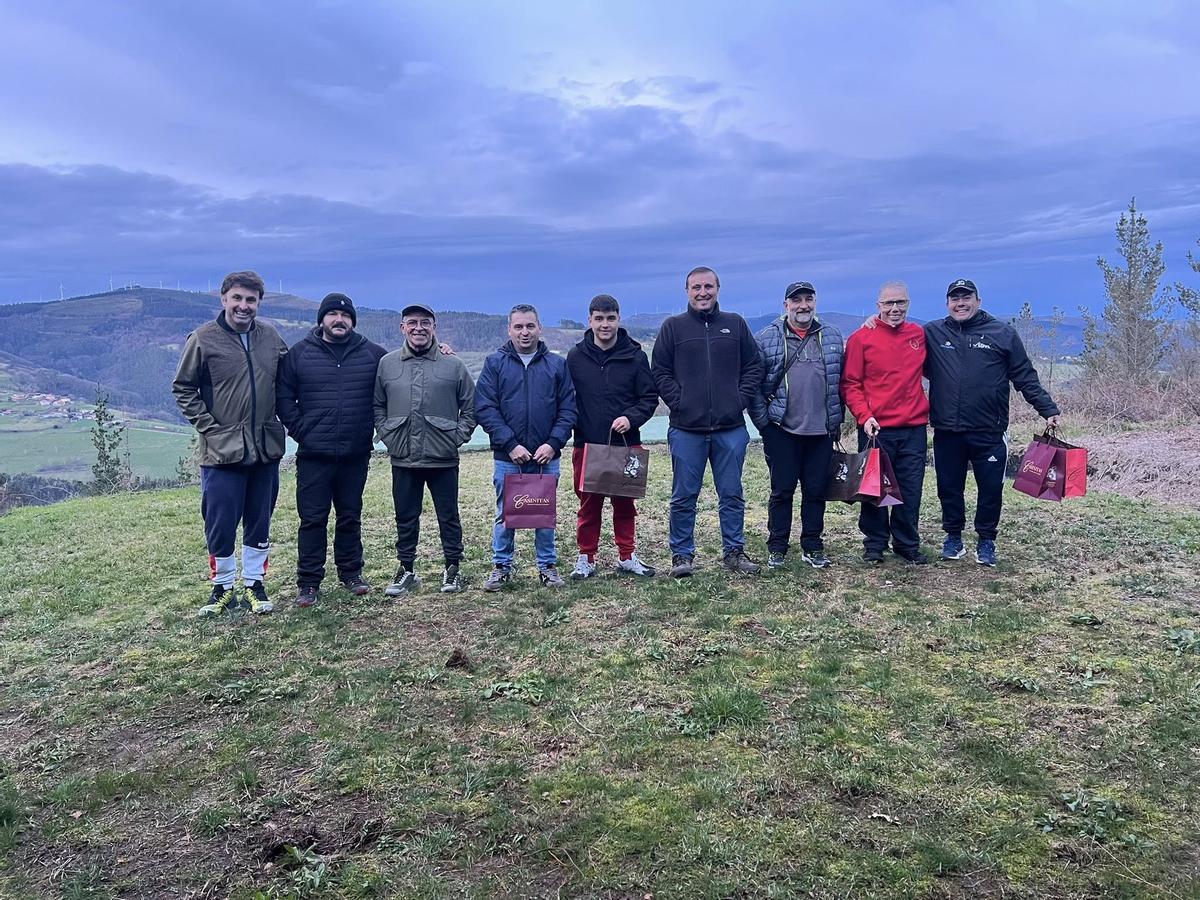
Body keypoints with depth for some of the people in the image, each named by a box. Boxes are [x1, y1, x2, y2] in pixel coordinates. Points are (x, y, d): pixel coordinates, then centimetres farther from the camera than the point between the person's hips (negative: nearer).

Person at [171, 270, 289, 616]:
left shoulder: (270, 336, 5)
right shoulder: (203, 338, -6)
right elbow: (183, 388, 0)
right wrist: (209, 428, -7)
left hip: (266, 448, 4)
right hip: (222, 451, -3)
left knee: (259, 524, 11)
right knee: (220, 525, 2)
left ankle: (254, 585, 24)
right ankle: (223, 588, 19)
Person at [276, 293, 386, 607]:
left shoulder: (373, 354, 4)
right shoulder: (299, 353, 1)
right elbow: (283, 396, 2)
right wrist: (300, 430, -5)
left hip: (356, 454, 2)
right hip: (314, 454, -1)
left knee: (350, 517, 12)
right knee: (312, 519, 1)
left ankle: (351, 572, 25)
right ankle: (308, 582, 9)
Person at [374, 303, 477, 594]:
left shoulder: (453, 365, 0)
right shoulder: (387, 364, 5)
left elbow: (470, 408, 6)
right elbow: (378, 406, 14)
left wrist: (457, 437, -2)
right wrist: (387, 434, 2)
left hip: (443, 460, -2)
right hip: (403, 460, 2)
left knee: (448, 516, 8)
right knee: (405, 518, 11)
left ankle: (452, 568, 22)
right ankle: (406, 570, 24)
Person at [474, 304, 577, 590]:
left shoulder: (557, 364, 6)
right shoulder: (495, 363, 3)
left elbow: (568, 408, 3)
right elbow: (484, 408, -5)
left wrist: (553, 443, -11)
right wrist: (511, 445, -13)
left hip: (546, 457, 1)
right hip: (507, 458, -1)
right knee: (505, 515, 8)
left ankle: (548, 566, 23)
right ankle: (501, 567, 22)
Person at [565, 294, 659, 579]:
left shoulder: (635, 356, 0)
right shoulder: (576, 357, 2)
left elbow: (650, 397, 2)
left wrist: (630, 417, -14)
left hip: (626, 444, 0)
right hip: (587, 445, 0)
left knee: (625, 503, 11)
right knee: (589, 505, 7)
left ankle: (627, 556, 23)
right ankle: (586, 559, 19)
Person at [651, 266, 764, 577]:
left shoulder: (735, 324, 9)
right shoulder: (673, 327, 4)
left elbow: (754, 367, 11)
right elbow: (659, 372, 3)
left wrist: (741, 400, -1)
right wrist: (678, 403, -7)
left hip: (731, 428, 2)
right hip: (686, 429, -1)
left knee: (732, 494, 9)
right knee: (684, 497, 4)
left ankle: (734, 551, 22)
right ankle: (682, 554, 16)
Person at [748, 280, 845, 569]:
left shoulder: (832, 337, 9)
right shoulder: (766, 339, -2)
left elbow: (841, 382, 13)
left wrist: (837, 420, 9)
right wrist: (763, 422, -4)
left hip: (822, 430, 3)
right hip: (782, 430, -3)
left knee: (816, 491, 9)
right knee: (782, 490, 4)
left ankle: (813, 547, 21)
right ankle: (776, 548, 15)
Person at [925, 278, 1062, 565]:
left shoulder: (1003, 333, 3)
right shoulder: (932, 333, 5)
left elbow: (1026, 378, 5)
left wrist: (1048, 410, -1)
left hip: (989, 433, -1)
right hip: (946, 432, 1)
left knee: (990, 488, 5)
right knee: (949, 487, 10)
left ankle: (986, 541, 22)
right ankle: (953, 537, 27)